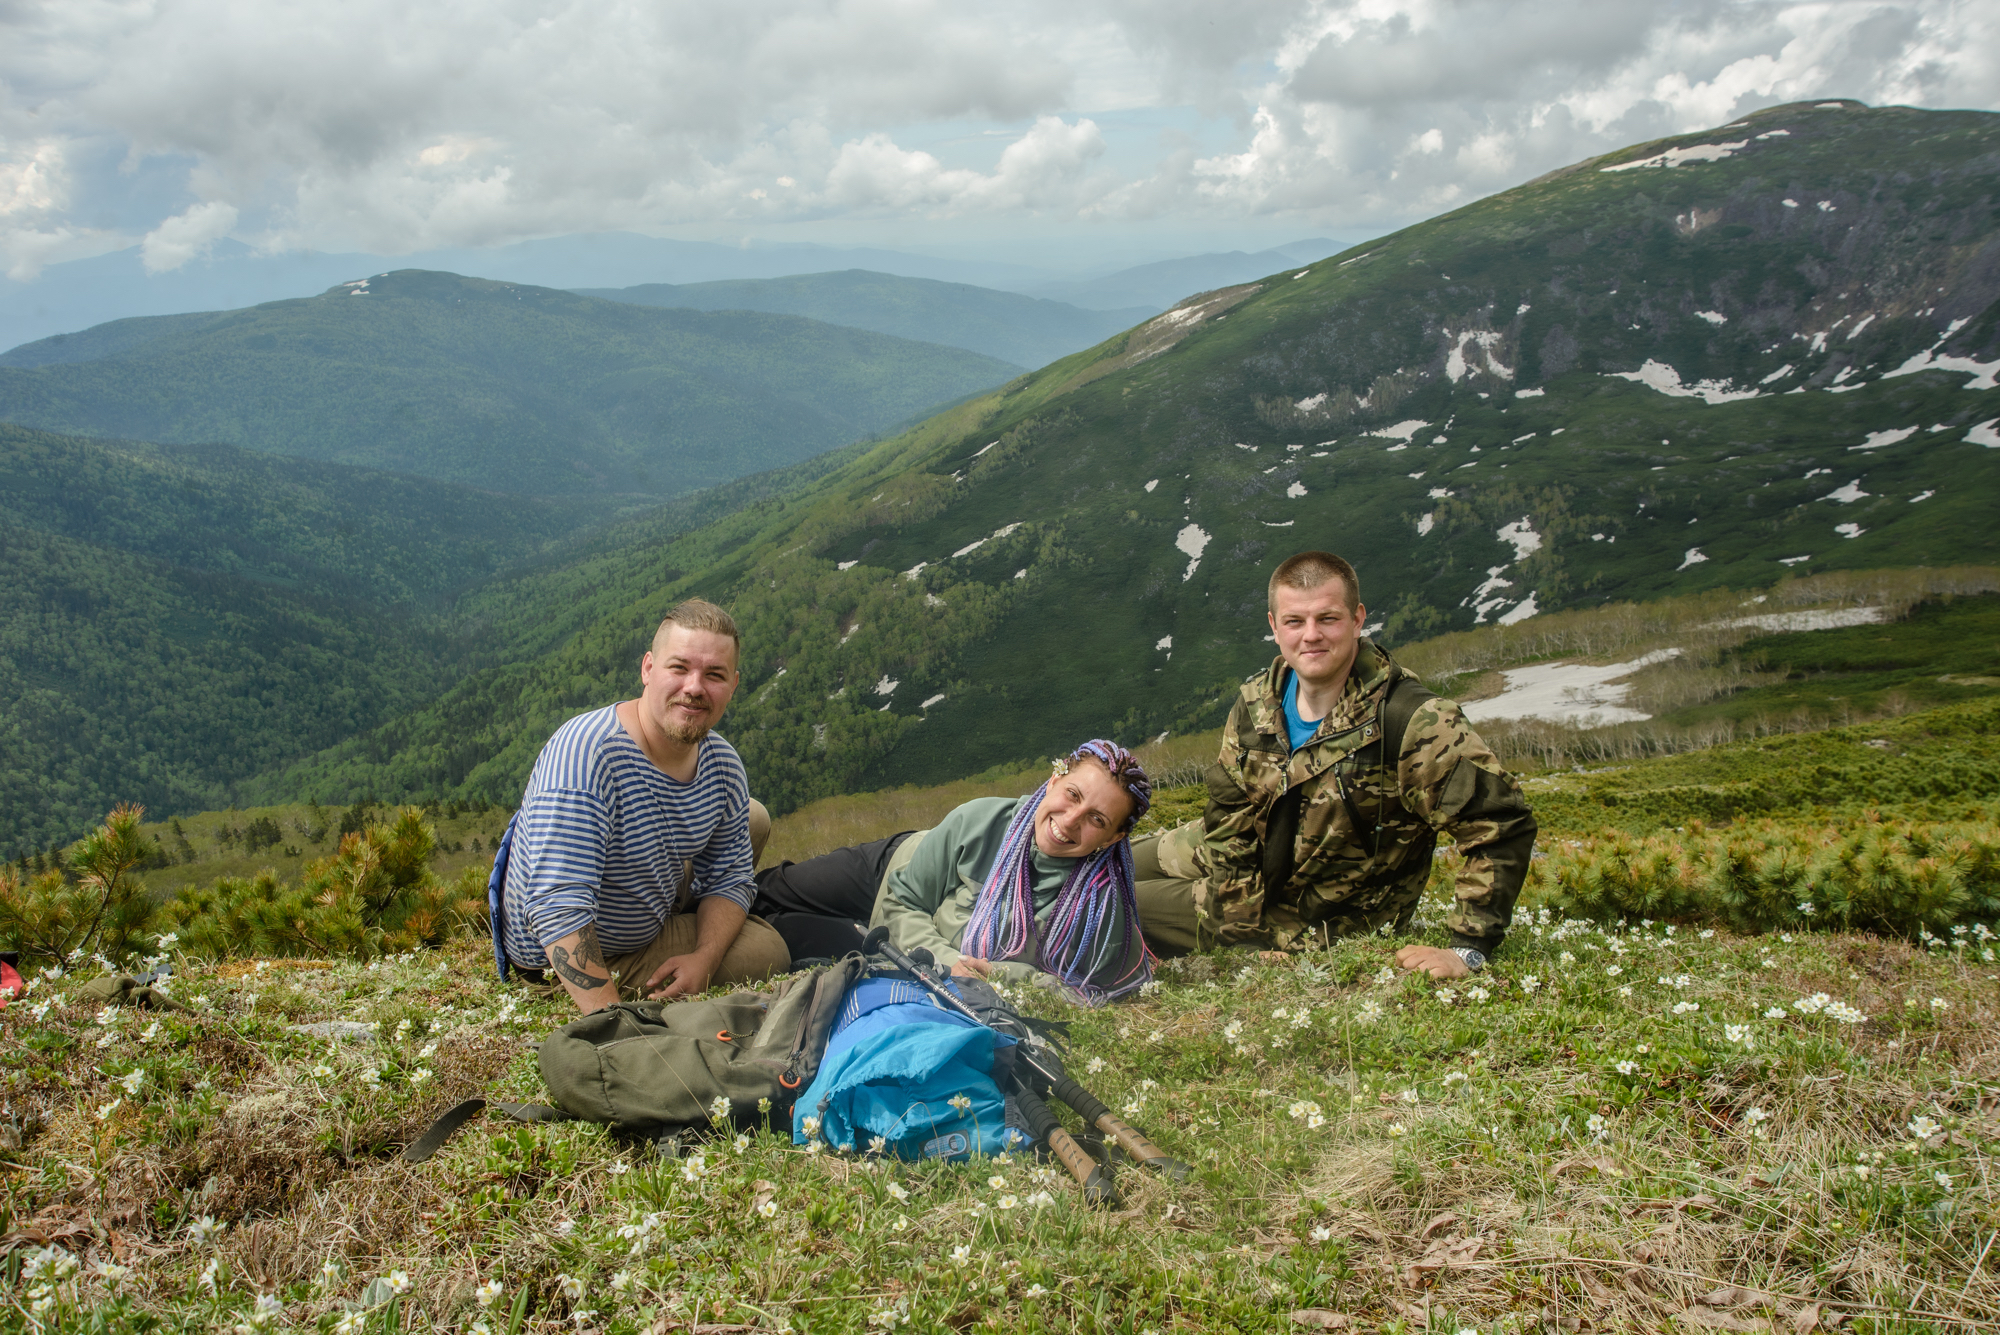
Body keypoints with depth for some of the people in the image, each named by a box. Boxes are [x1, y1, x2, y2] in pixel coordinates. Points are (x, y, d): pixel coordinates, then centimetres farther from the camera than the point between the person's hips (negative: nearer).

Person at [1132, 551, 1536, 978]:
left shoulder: (1415, 724, -32)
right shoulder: (1257, 702, -12)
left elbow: (1503, 823, -32)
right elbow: (1228, 811, -5)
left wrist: (1468, 951, -35)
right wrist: (1241, 922, -13)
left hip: (1314, 915, -5)